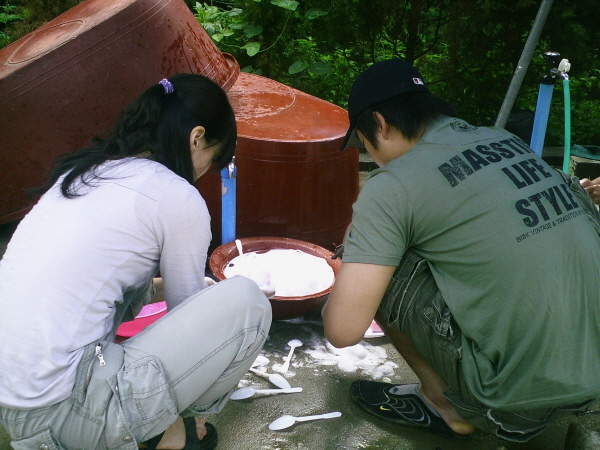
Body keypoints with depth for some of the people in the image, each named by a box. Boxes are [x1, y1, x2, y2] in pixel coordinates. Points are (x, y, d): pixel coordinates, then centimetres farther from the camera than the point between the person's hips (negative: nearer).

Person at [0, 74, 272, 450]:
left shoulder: (83, 169, 13)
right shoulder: (179, 199, -10)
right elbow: (185, 311, 5)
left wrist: (196, 285, 41)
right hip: (59, 415, -9)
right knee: (246, 302, -6)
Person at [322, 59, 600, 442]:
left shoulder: (393, 185, -13)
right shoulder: (506, 140, 9)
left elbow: (343, 331, -17)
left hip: (526, 393, -7)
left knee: (379, 271, -2)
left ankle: (446, 404, 11)